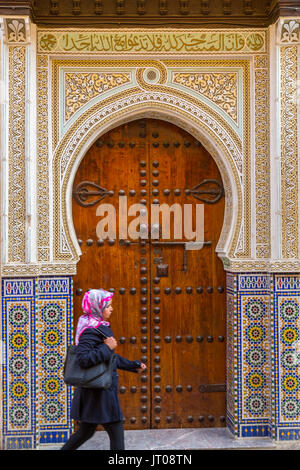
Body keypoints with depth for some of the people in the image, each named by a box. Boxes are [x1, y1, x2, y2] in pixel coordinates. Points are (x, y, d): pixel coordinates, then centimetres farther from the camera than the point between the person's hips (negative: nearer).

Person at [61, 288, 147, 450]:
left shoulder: (100, 327, 13)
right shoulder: (90, 330, -18)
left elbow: (112, 358, 22)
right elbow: (84, 358, -30)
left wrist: (133, 366, 22)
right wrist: (107, 348, -23)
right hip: (99, 390, -10)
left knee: (86, 431, 18)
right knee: (116, 432, 0)